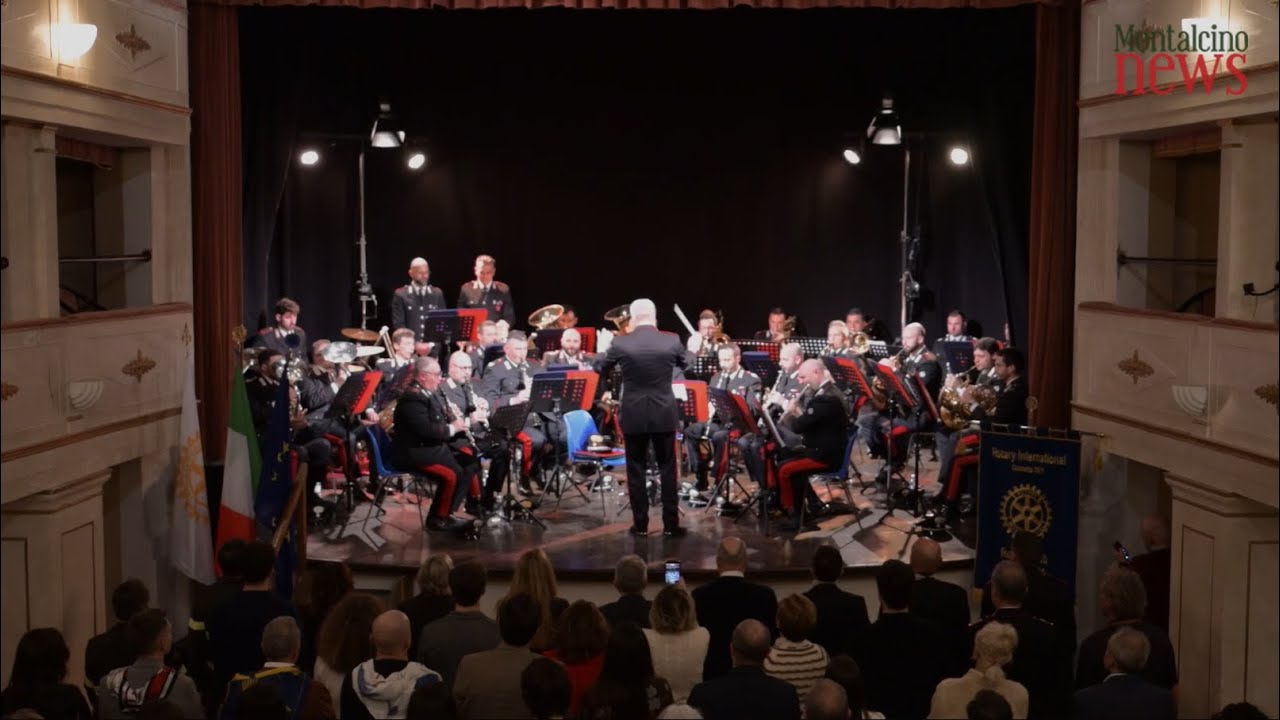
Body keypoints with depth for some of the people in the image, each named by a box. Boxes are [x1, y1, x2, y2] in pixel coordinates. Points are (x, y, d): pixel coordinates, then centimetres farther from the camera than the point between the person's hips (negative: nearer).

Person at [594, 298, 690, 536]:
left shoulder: (620, 343, -9)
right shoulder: (671, 342, -7)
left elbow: (600, 369, 9)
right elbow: (688, 366, 13)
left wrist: (605, 351, 28)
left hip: (634, 416, -1)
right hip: (664, 415, 1)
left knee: (636, 470, 9)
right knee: (667, 469, 9)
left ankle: (640, 524, 11)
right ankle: (671, 524, 11)